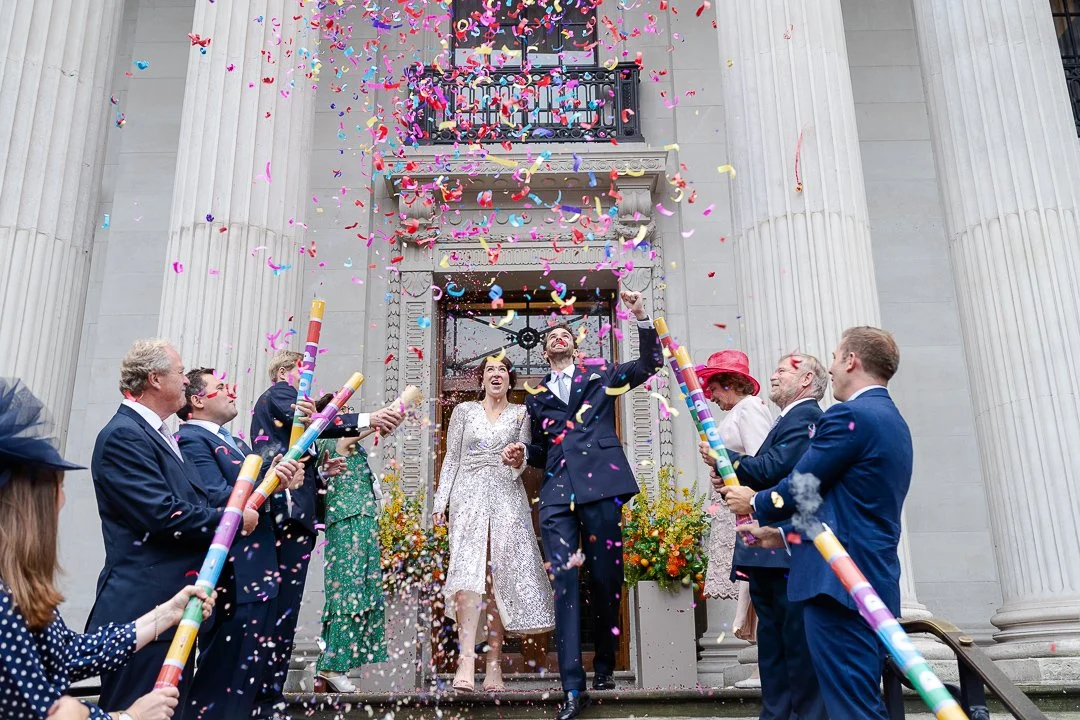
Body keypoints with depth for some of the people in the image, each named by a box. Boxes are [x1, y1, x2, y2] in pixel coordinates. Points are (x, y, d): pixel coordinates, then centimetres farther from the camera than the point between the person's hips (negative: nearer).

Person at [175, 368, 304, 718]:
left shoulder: (236, 443, 19)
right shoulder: (192, 440, -10)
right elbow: (218, 500, -22)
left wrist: (283, 479, -7)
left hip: (257, 575, 10)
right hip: (233, 580, -10)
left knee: (247, 675, 19)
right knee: (220, 685, -3)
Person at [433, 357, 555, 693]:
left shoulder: (521, 413, 14)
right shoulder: (464, 411, 14)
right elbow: (451, 458, 12)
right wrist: (440, 501, 4)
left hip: (507, 496, 1)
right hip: (469, 494, -1)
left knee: (500, 575, -6)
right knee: (469, 568, -18)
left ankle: (494, 666, -4)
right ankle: (466, 658, -26)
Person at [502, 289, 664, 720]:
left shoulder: (601, 375, 17)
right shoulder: (536, 398, 24)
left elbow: (650, 363, 9)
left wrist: (642, 317, -2)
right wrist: (523, 454, 6)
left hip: (600, 486, -1)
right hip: (557, 494, 2)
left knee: (606, 578, 3)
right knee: (564, 580, -9)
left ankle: (604, 665, 23)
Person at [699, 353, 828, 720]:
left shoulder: (804, 417, -9)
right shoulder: (789, 420, 24)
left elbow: (772, 468, -21)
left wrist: (723, 457, -9)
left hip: (786, 549, -11)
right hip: (768, 551, 11)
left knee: (797, 639, -5)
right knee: (772, 640, 13)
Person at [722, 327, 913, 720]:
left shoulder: (848, 415, -13)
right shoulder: (892, 421, 18)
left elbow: (797, 489, -12)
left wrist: (754, 502, 9)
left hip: (840, 580, -10)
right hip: (874, 580, 10)